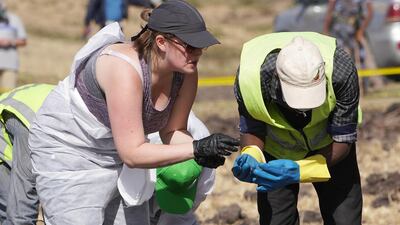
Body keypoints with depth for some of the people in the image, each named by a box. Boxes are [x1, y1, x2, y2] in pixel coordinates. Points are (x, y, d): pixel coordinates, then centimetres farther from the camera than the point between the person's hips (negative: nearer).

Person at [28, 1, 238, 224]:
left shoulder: (186, 73, -13)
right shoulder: (125, 69, -34)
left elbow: (173, 132, 0)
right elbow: (132, 154, -33)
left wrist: (202, 154, -22)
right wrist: (195, 149, -37)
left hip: (117, 154, 8)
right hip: (68, 151, -7)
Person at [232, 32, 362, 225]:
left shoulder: (341, 71, -38)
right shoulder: (250, 74, -36)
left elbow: (342, 140, -26)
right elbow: (250, 129, -15)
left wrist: (298, 171, -41)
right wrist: (250, 157, -37)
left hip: (328, 147, 0)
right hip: (276, 149, 0)